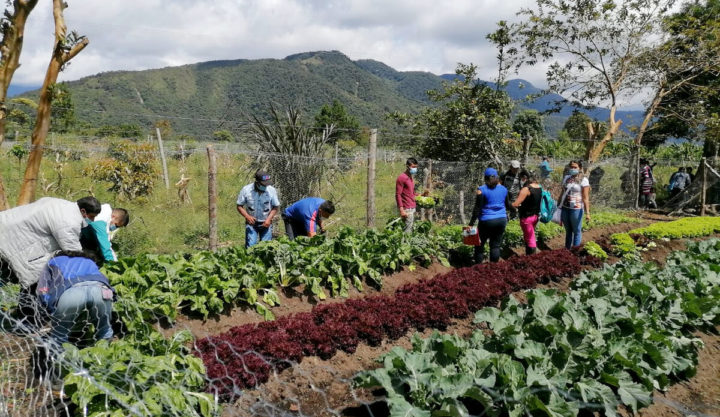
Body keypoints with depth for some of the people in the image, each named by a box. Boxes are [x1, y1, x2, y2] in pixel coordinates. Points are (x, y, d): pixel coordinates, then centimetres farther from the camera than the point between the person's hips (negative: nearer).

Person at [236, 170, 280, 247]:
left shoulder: (272, 190, -10)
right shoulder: (246, 190, -12)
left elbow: (276, 207, 0)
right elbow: (239, 206, -3)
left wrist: (269, 219, -14)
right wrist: (247, 216, -20)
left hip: (265, 223, 1)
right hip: (251, 222, -1)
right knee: (250, 245, -11)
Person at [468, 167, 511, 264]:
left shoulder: (481, 190, -9)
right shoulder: (503, 189, 5)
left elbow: (477, 209, -13)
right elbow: (507, 205, 18)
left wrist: (471, 224, -11)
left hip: (486, 221, -4)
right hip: (501, 220, 4)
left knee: (480, 245, 8)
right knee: (496, 245, 8)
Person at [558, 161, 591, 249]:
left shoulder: (583, 180, -7)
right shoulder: (566, 178, 9)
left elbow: (586, 197, -11)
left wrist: (587, 212, -17)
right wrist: (558, 206, 14)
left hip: (576, 209, -5)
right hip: (565, 208, 5)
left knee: (577, 231, 5)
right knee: (568, 230, 17)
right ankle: (567, 250, 27)